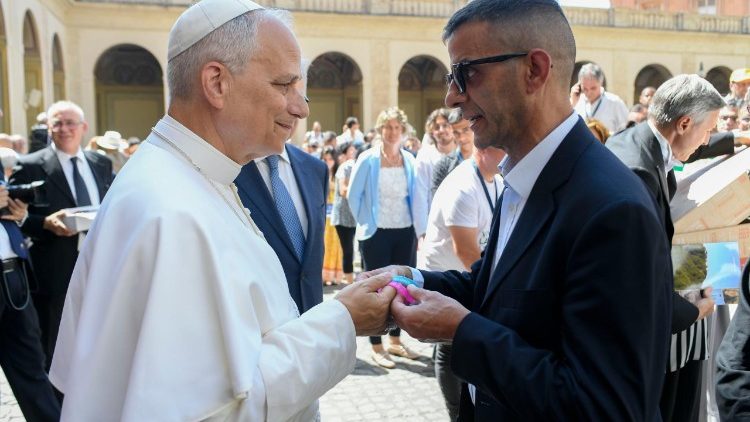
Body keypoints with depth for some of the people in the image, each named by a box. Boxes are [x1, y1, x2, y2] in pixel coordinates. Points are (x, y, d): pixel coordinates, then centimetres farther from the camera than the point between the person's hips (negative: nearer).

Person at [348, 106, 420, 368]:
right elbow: (353, 195, -2)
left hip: (405, 231, 4)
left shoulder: (409, 160, 3)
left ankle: (395, 341, 26)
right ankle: (377, 347, 13)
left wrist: (419, 227, 7)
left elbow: (415, 196, 10)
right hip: (377, 233, -4)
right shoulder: (368, 160, -7)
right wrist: (364, 222, -1)